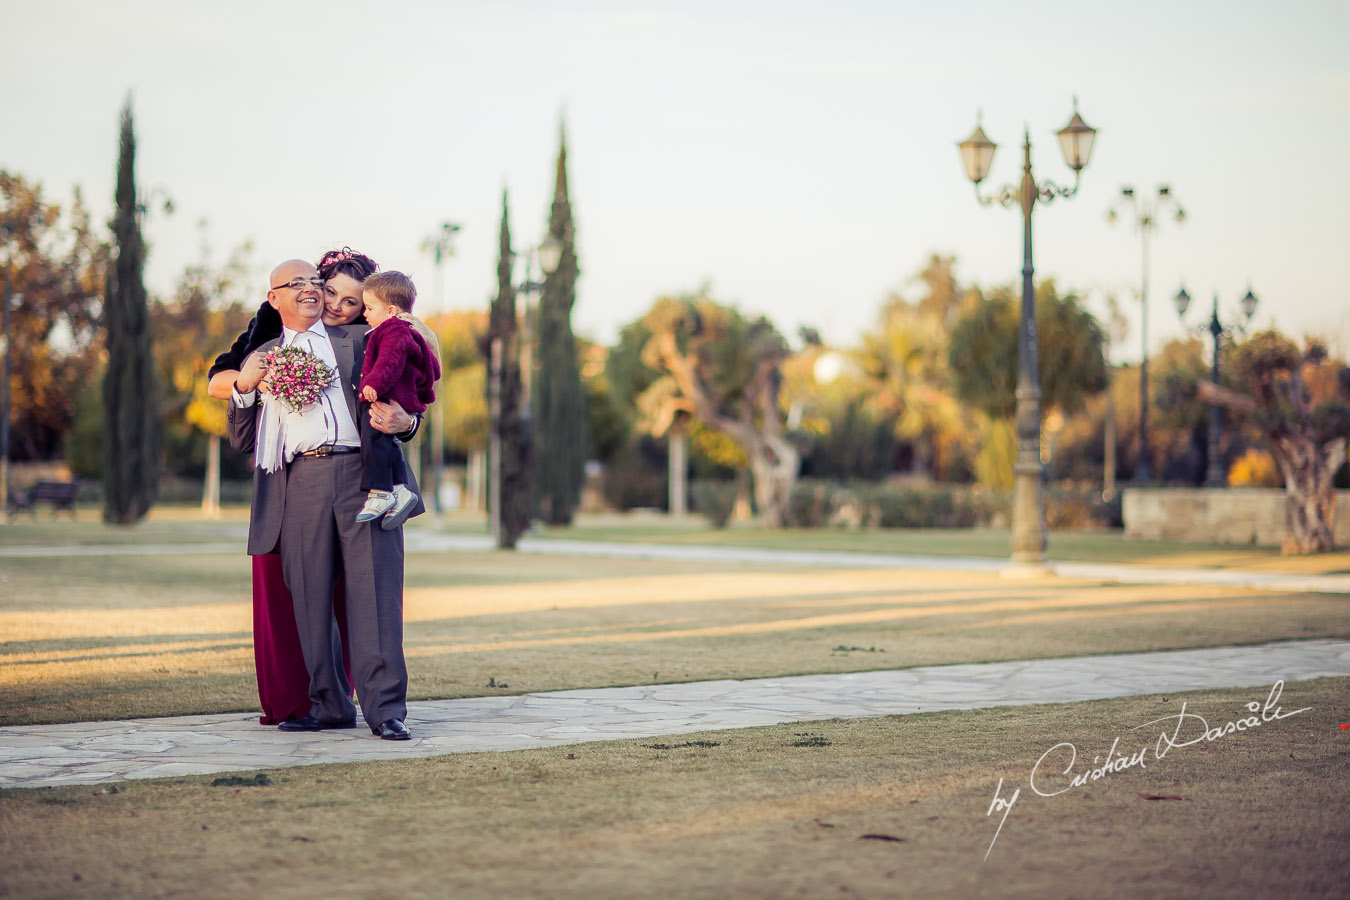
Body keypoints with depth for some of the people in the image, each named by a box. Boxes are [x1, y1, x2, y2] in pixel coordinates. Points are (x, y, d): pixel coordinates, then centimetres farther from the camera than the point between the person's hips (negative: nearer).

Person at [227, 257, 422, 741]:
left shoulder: (358, 339, 21)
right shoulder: (261, 359, 24)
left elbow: (397, 397, 18)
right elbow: (241, 441, 22)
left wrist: (402, 419, -6)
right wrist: (244, 387, 5)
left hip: (363, 473, -2)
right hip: (301, 480, 2)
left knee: (374, 591, -10)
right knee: (311, 598, 0)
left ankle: (385, 708, -12)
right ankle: (329, 704, 11)